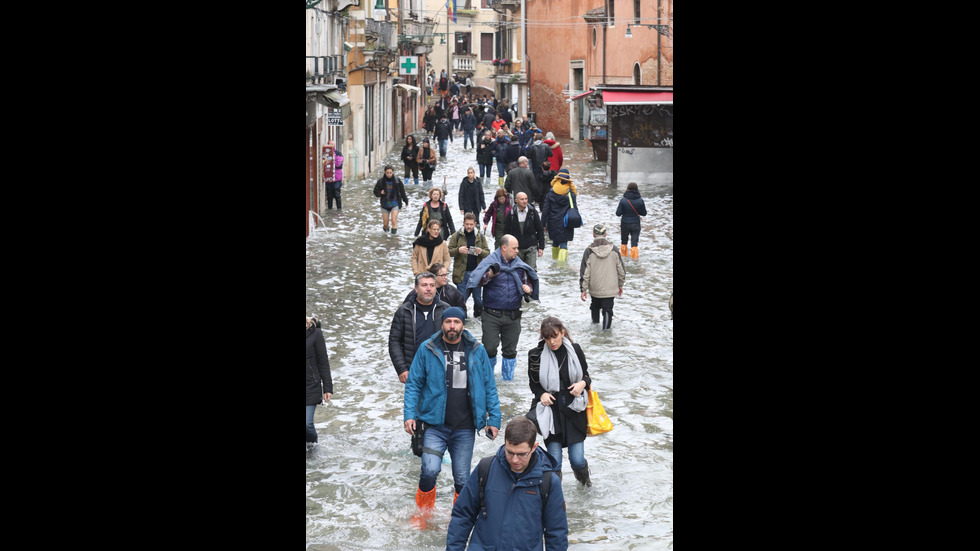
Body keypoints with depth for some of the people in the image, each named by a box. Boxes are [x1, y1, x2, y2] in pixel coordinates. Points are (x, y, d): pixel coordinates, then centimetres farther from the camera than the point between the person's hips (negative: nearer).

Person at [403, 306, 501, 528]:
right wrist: (409, 414, -7)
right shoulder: (427, 349, -1)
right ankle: (423, 514, 8)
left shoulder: (477, 351, 3)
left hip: (465, 428, 1)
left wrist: (494, 418, 5)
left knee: (462, 479, 6)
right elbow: (413, 384, 3)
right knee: (430, 471, -16)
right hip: (435, 424, -1)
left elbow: (489, 387, 9)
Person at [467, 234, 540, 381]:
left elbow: (528, 282, 21)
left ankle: (508, 380, 22)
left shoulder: (519, 265, 10)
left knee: (510, 351, 9)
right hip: (492, 315, -4)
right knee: (490, 349, -6)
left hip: (513, 317, 4)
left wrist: (528, 289, -2)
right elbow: (477, 280, -13)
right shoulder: (489, 262, -3)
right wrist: (490, 274, -30)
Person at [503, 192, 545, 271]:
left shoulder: (533, 212, -1)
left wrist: (541, 247, 1)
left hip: (531, 247, -1)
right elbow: (506, 231, 7)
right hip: (516, 248, 1)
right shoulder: (511, 214, -1)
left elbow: (540, 230, 4)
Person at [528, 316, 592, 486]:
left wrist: (583, 383, -12)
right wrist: (541, 394, -12)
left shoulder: (575, 350, -2)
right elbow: (533, 383, 8)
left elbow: (586, 375, 11)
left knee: (577, 460, 1)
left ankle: (582, 473, 38)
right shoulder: (536, 354, -6)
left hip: (574, 410, 1)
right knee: (554, 461, -4)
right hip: (550, 410, -1)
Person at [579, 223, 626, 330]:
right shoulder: (613, 249, -6)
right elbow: (621, 269, 3)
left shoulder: (589, 251, -10)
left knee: (595, 306, 24)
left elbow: (584, 272, -9)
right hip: (610, 288, -1)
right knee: (607, 311, 2)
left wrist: (584, 289, -2)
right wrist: (620, 284, 16)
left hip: (595, 289, 1)